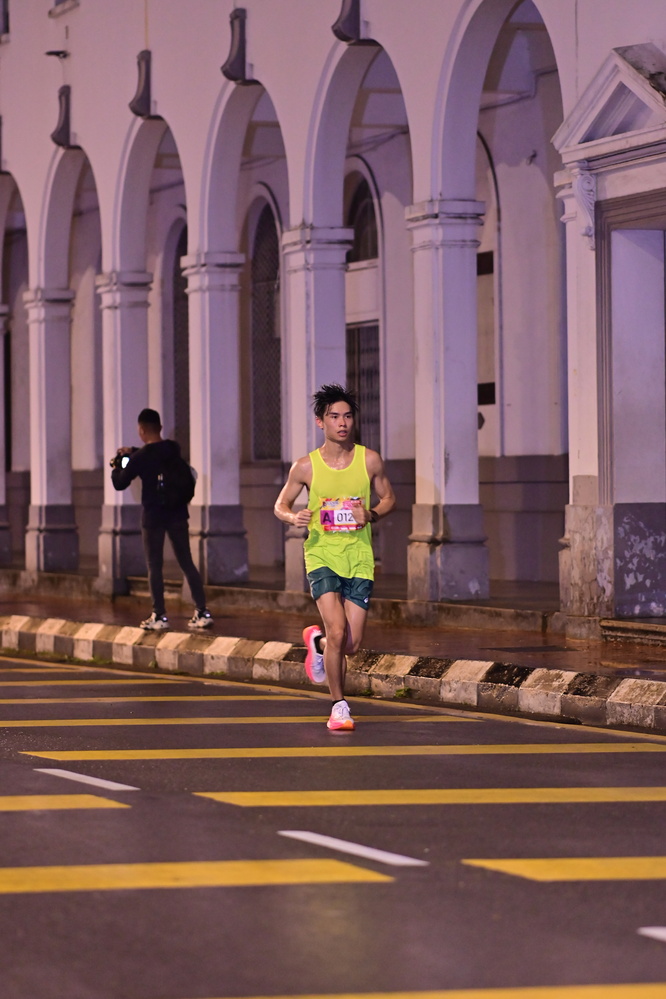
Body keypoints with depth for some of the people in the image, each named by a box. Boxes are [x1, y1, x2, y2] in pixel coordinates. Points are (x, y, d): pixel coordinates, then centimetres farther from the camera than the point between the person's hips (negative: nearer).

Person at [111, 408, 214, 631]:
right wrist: (133, 452, 24)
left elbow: (119, 484, -4)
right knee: (187, 563, 8)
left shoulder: (140, 458, -14)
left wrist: (116, 466, 14)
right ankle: (202, 612, 3)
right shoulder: (174, 449, 1)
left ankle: (159, 616, 3)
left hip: (153, 516, -4)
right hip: (177, 514, 4)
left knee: (154, 566, 5)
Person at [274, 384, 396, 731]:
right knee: (337, 632, -17)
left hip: (359, 558, 2)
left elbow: (388, 498, 13)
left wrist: (372, 514, -9)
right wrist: (294, 517, -15)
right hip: (322, 555, -2)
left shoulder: (369, 461, 0)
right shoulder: (306, 466, -4)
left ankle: (317, 641, 37)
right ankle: (339, 707, 0)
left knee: (351, 644, 0)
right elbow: (281, 504, 8)